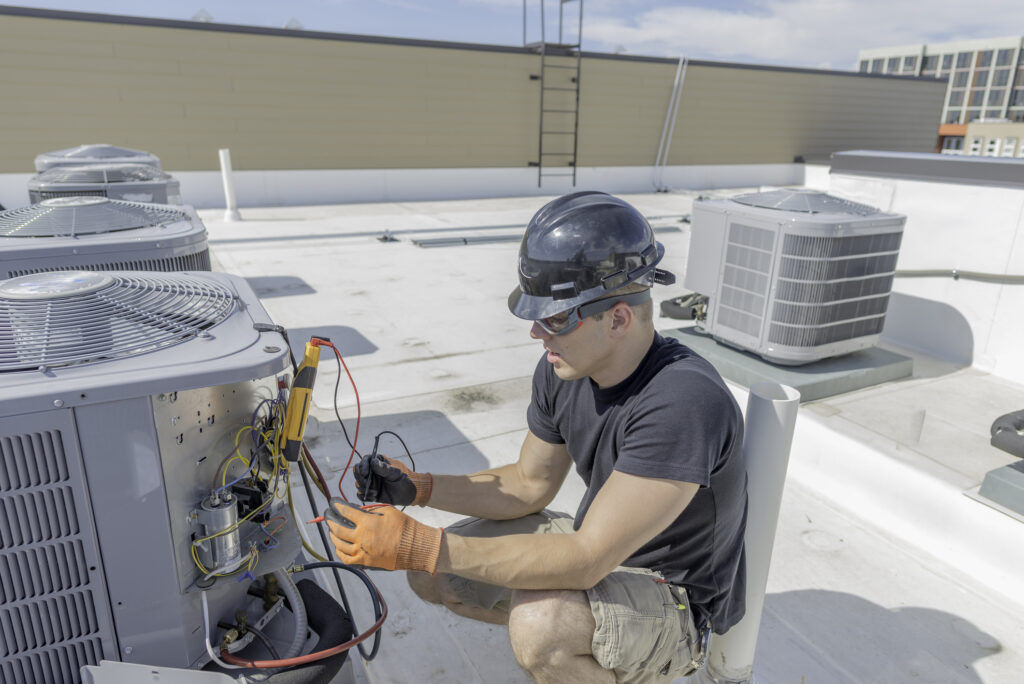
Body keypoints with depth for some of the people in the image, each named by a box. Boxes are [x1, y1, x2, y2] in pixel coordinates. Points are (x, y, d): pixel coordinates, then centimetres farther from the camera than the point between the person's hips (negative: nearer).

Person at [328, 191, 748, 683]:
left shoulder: (686, 402, -35)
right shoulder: (561, 370, -9)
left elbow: (584, 562, -34)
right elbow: (531, 485, 4)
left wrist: (422, 547, -34)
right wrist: (417, 487, -10)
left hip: (679, 600, -7)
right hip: (599, 546, 7)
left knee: (538, 623, -35)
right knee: (432, 574, 0)